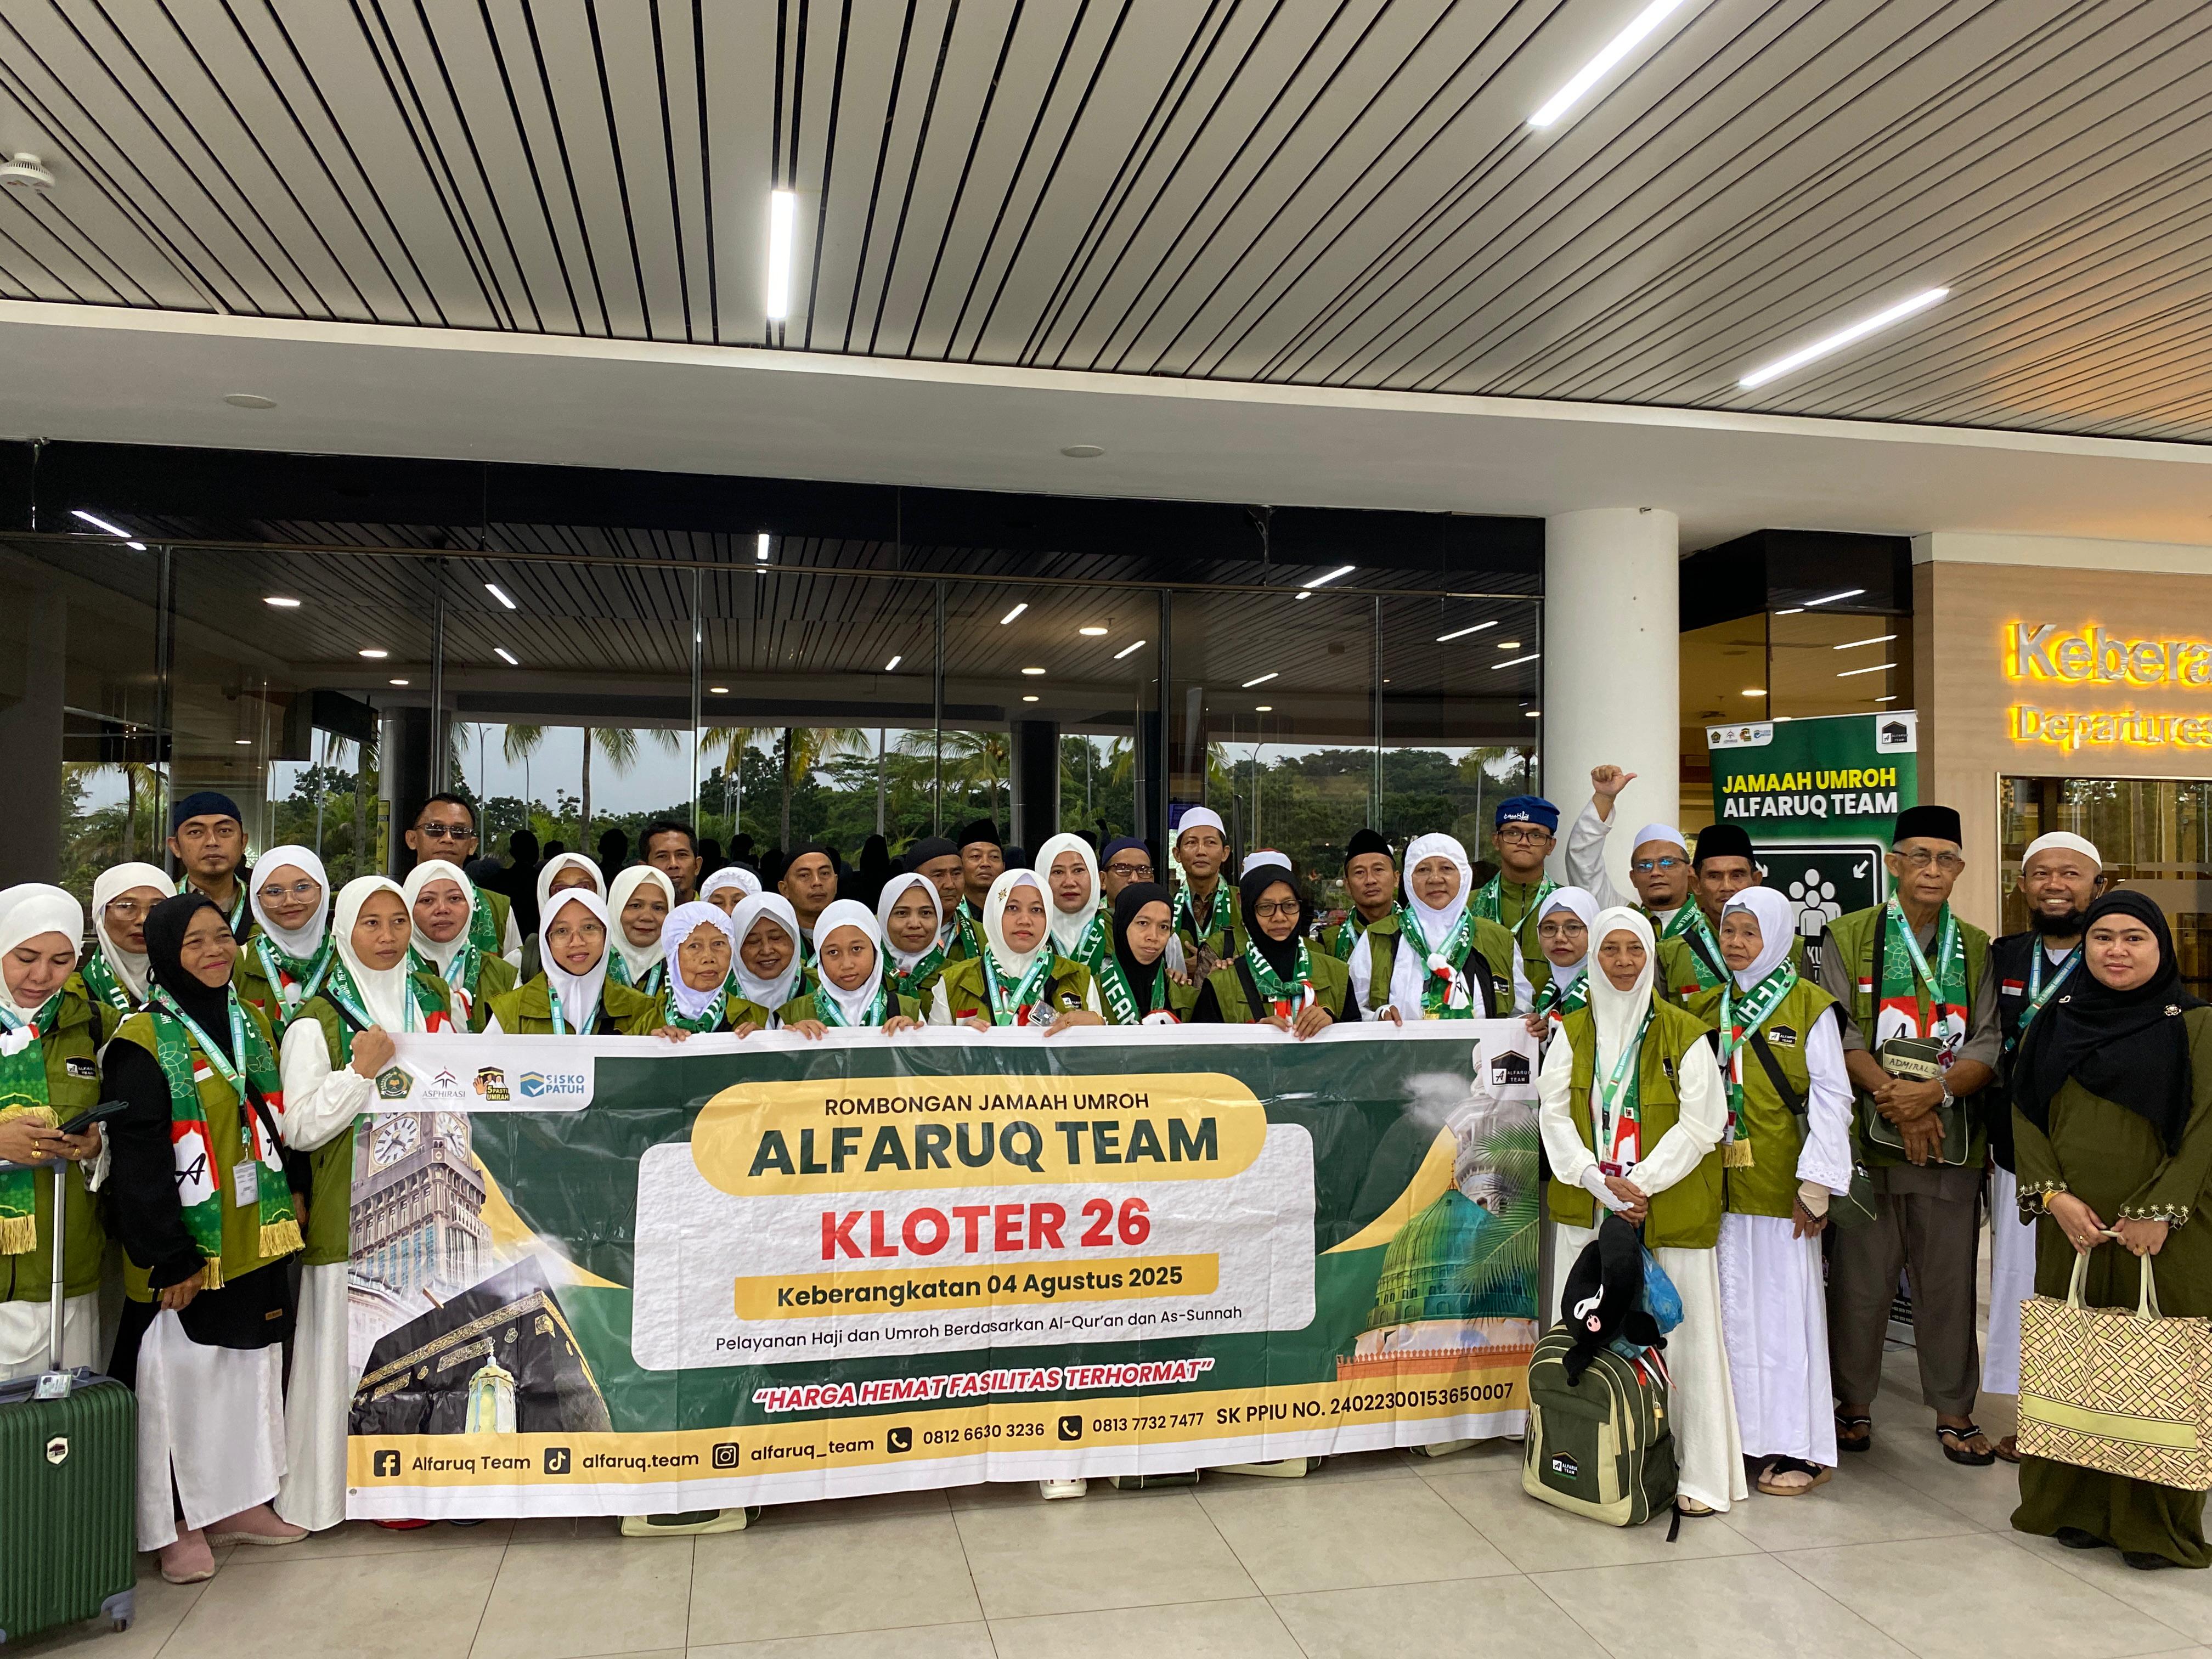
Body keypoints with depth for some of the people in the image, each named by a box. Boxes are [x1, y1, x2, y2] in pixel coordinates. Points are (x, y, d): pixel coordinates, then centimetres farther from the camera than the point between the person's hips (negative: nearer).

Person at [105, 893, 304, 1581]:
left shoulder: (250, 1022, 8)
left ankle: (235, 1503, 29)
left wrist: (286, 1205, 8)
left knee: (248, 1365, 14)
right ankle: (179, 1526, 19)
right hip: (182, 1247, -6)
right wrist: (169, 1259, -17)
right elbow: (138, 1161, -16)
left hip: (253, 1238, 6)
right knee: (180, 1375, 4)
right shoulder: (143, 1044, -13)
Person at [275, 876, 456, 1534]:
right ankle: (339, 1486, 15)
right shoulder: (317, 1022, -5)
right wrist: (360, 1072, -20)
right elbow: (298, 1128, -11)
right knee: (355, 1345, 0)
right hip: (354, 1213, -4)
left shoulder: (434, 998, 10)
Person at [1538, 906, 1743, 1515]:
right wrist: (1598, 1180, -10)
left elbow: (1699, 1123, -7)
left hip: (1670, 1208, -3)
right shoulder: (1572, 1031, 8)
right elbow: (1555, 1113, 3)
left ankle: (1701, 1474, 10)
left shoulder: (1685, 1034, -3)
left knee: (1683, 1332, -2)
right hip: (1587, 1207, 3)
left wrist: (1639, 1183, -13)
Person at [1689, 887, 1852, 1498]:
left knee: (1786, 1305, 1)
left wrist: (1817, 1182, -11)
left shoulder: (1809, 1007, -2)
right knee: (1732, 1306, 8)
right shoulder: (1706, 1007, 12)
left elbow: (1831, 1096, -6)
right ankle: (1746, 1432, 19)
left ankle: (1801, 1448, 12)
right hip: (1719, 1184, 4)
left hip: (1780, 1186, -4)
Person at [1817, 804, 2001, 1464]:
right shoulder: (1849, 937, 3)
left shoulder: (1976, 950, 11)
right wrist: (1896, 1101, -14)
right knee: (1860, 1278, 4)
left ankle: (1954, 1409, 23)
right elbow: (1839, 1036, -4)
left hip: (1953, 1138, 2)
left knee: (1951, 1280, 8)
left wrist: (1935, 1091, -16)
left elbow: (1989, 1045, 2)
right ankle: (1854, 1402, 19)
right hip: (1869, 1136, -2)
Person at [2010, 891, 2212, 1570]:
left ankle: (2156, 1522, 13)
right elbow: (2025, 1114, 6)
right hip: (2072, 1228, 3)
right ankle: (2079, 1507, 18)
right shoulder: (2054, 1023, 9)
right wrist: (2054, 1194, -7)